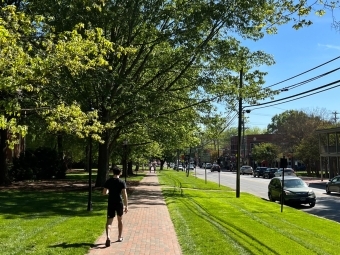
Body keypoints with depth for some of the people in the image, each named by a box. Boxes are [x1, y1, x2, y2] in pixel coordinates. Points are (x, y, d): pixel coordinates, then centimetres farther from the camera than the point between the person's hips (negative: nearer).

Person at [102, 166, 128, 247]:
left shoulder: (108, 181, -1)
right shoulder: (122, 182, -7)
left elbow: (104, 193, 1)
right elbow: (124, 194, -12)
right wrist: (126, 206, -8)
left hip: (110, 203, 1)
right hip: (119, 203, -1)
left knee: (109, 221, 1)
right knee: (120, 220, 19)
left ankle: (108, 237, -22)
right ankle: (120, 237, 29)